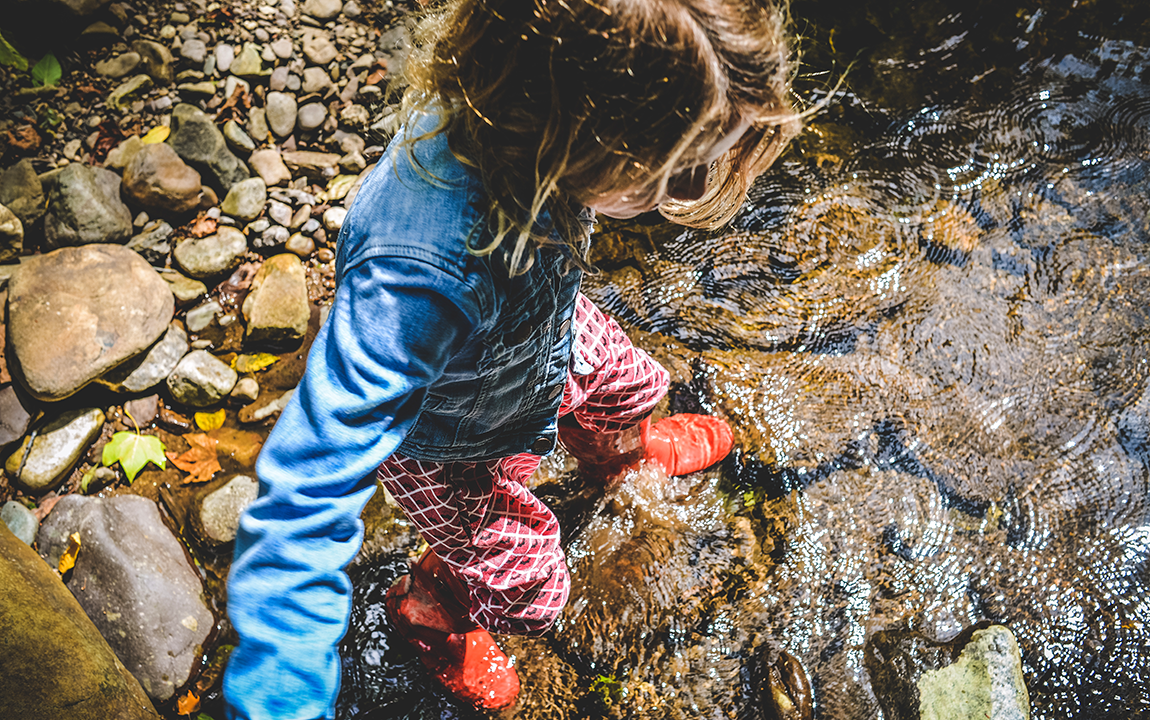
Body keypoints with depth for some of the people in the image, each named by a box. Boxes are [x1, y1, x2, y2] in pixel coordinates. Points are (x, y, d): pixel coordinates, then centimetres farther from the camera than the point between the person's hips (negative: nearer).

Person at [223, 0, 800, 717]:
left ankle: (619, 451, 68)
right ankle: (428, 613, 50)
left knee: (628, 384, 27)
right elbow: (309, 492, -50)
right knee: (525, 584, 13)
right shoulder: (423, 276, -51)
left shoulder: (522, 129, -30)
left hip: (545, 336, 6)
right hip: (443, 438, -5)